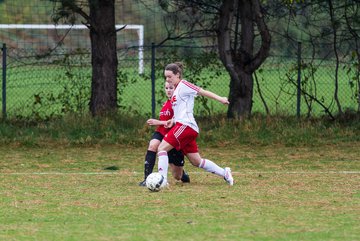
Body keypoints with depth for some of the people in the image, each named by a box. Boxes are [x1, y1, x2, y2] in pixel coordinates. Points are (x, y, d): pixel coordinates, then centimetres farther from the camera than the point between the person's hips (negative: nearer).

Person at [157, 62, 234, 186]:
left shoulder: (183, 85, -3)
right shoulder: (176, 90, 23)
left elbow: (202, 92, -8)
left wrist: (219, 99, -16)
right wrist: (173, 121, 9)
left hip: (185, 125, -10)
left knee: (162, 148, -15)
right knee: (197, 161, 11)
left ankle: (162, 179, -21)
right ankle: (225, 173, 17)